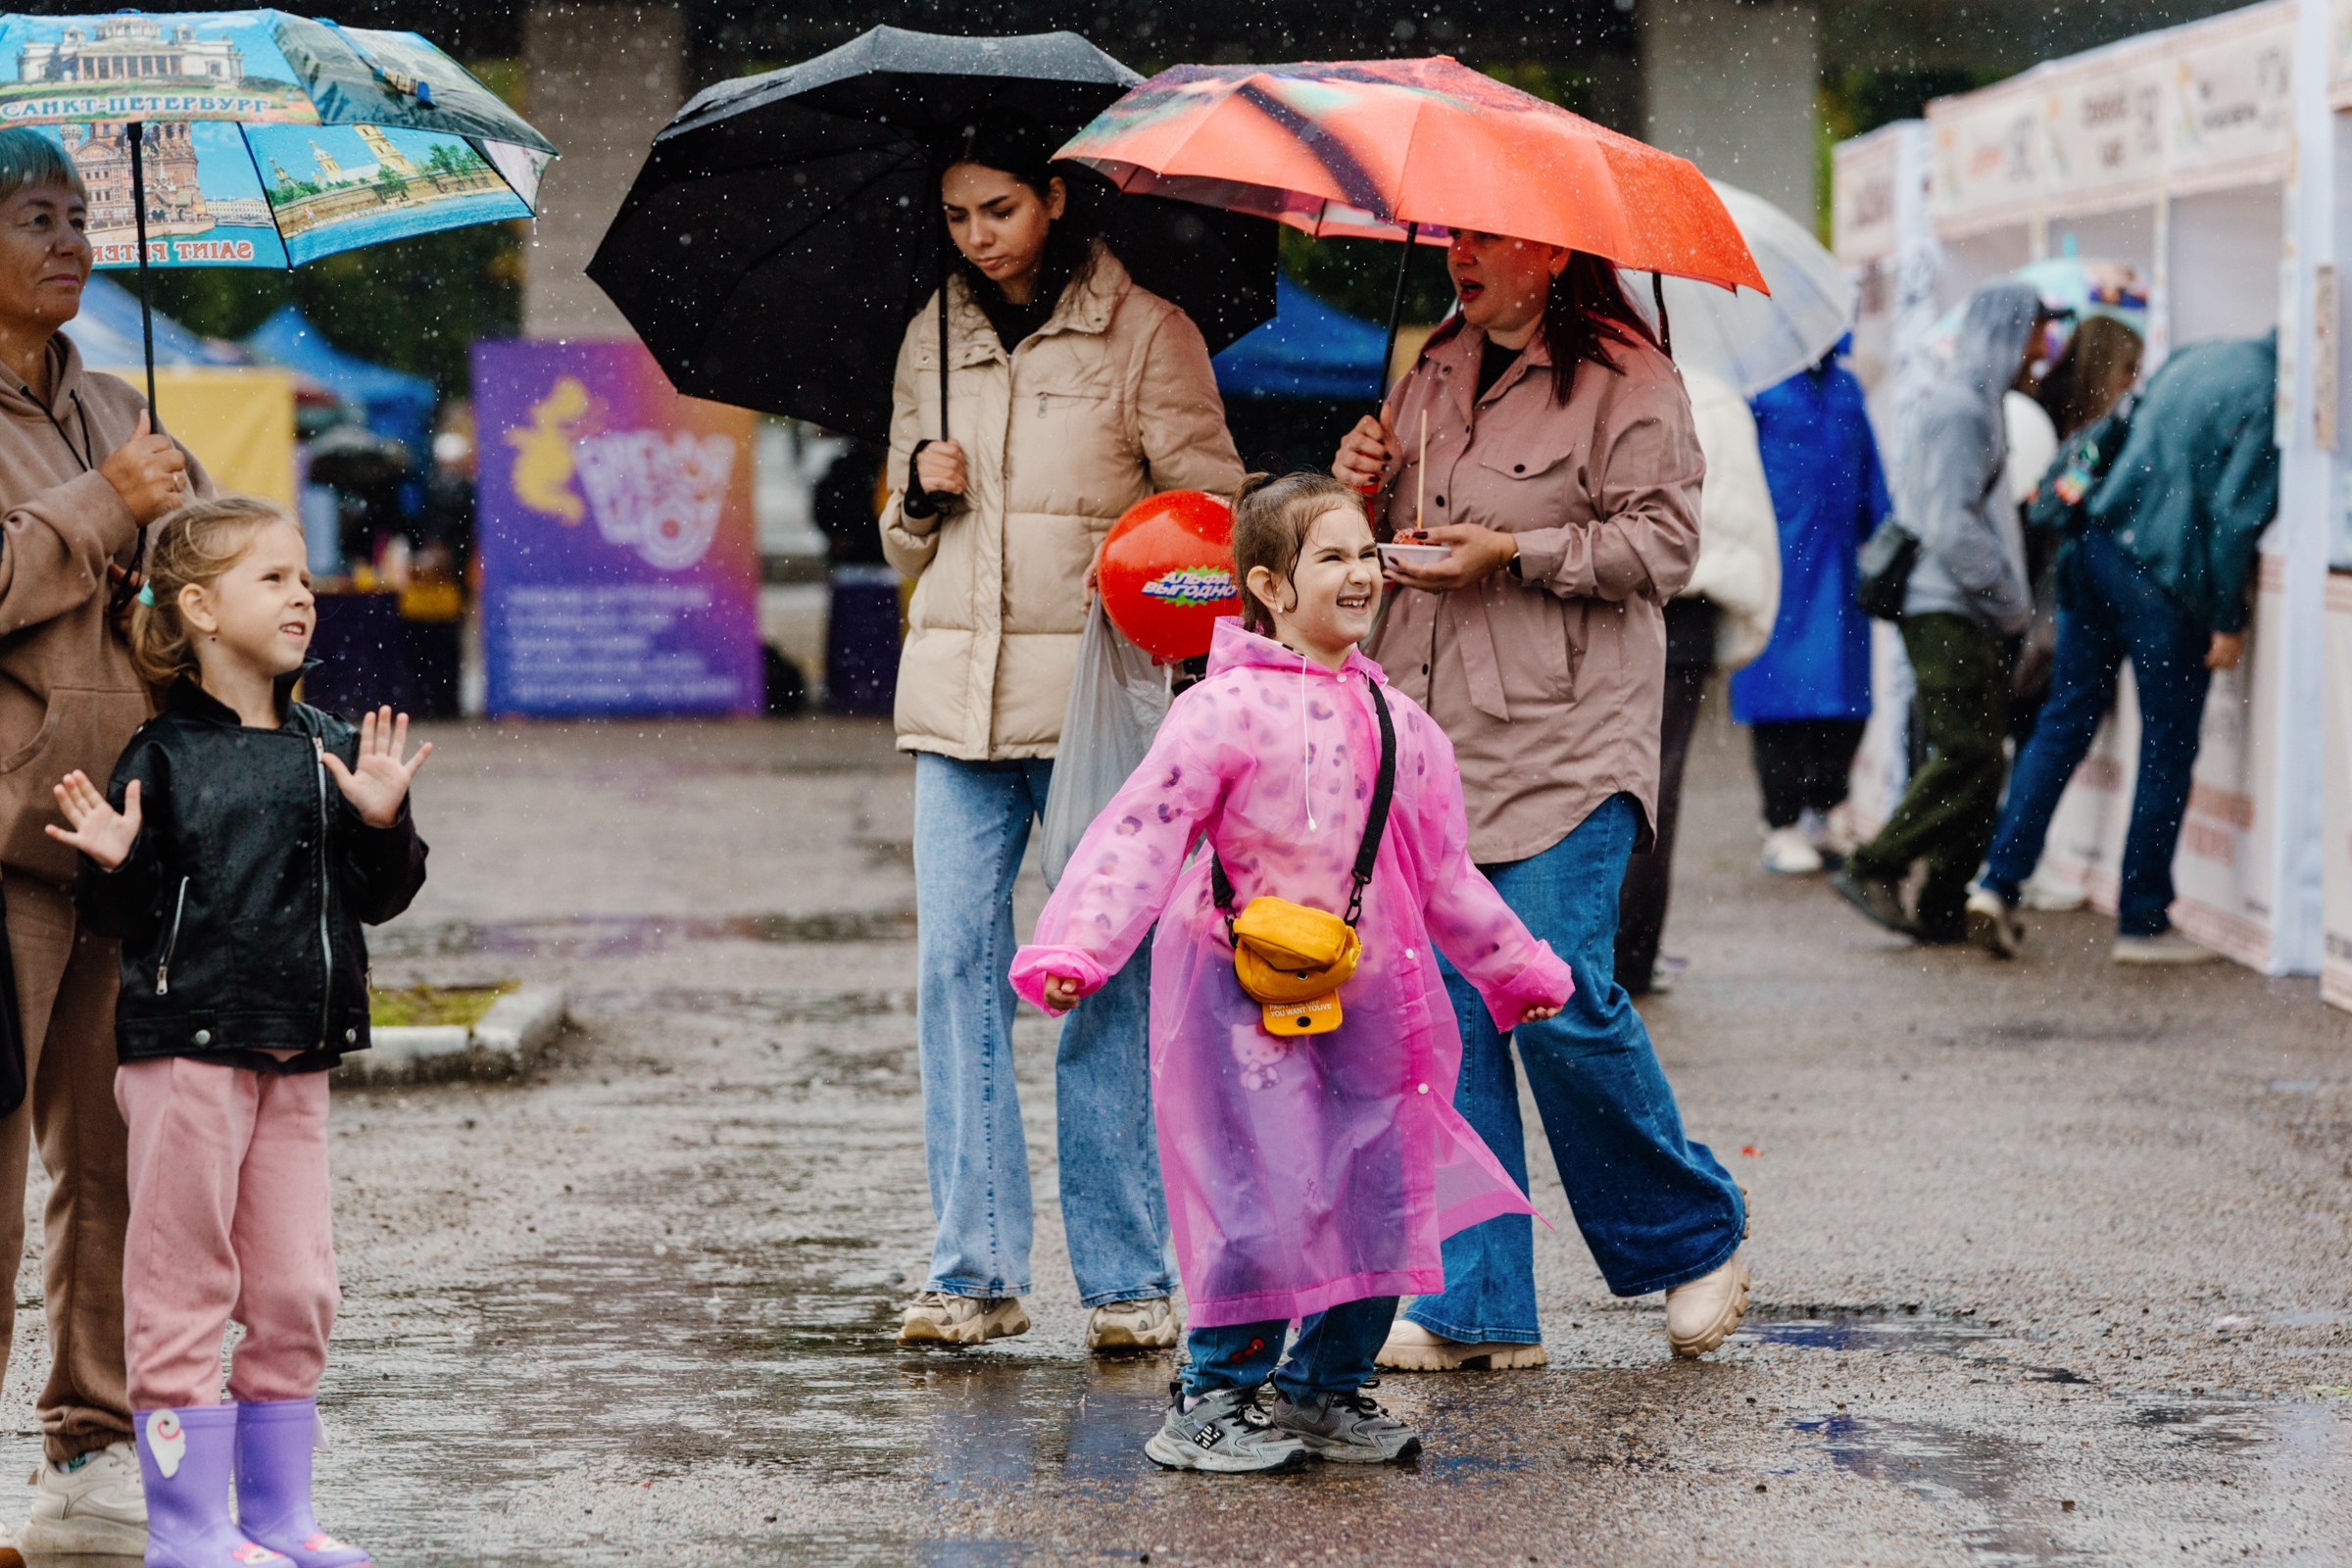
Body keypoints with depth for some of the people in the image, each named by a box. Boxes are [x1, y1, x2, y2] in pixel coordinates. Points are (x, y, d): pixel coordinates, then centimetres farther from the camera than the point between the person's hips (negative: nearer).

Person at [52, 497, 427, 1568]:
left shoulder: (329, 752, 8)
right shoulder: (164, 758, -7)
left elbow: (377, 899, 10)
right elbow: (121, 916, -5)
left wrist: (380, 822, -7)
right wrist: (114, 864, -25)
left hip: (296, 1057, 5)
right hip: (186, 1049, -5)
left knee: (296, 1290, 9)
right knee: (184, 1286, 0)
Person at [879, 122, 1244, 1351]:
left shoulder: (1144, 331, 1)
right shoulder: (931, 342, 15)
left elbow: (1212, 504, 0)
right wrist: (922, 492, 1)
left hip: (1099, 691, -4)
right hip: (959, 690, 4)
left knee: (1108, 980, -2)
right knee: (955, 967, -3)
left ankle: (1125, 1277, 5)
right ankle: (975, 1271, 2)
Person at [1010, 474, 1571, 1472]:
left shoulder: (1397, 723, 10)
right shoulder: (1228, 708, -11)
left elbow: (1442, 871, 22)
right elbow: (1143, 833, -17)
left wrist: (1515, 968, 27)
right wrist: (1072, 947, -27)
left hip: (1362, 997, 6)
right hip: (1244, 999, -6)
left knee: (1379, 1198, 6)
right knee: (1264, 1204, -9)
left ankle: (1327, 1391, 22)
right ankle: (1213, 1400, 7)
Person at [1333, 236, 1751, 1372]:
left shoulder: (1627, 380, -3)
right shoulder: (1436, 371, 17)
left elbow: (1663, 544, -9)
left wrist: (1515, 553, -16)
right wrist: (1364, 486, 5)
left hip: (1565, 747, -6)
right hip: (1427, 741, 7)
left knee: (1560, 1001, -11)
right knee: (1445, 1015, 2)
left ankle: (1696, 1237, 12)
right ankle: (1478, 1307, 7)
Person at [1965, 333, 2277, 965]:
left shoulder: (2195, 358, 14)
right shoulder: (2270, 399, -11)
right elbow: (2233, 515, -16)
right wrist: (2227, 621, -10)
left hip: (2097, 546, 7)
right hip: (2166, 578, -7)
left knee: (2064, 723, 11)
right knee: (2168, 749, 3)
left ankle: (2000, 882, 4)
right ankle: (2143, 921, 8)